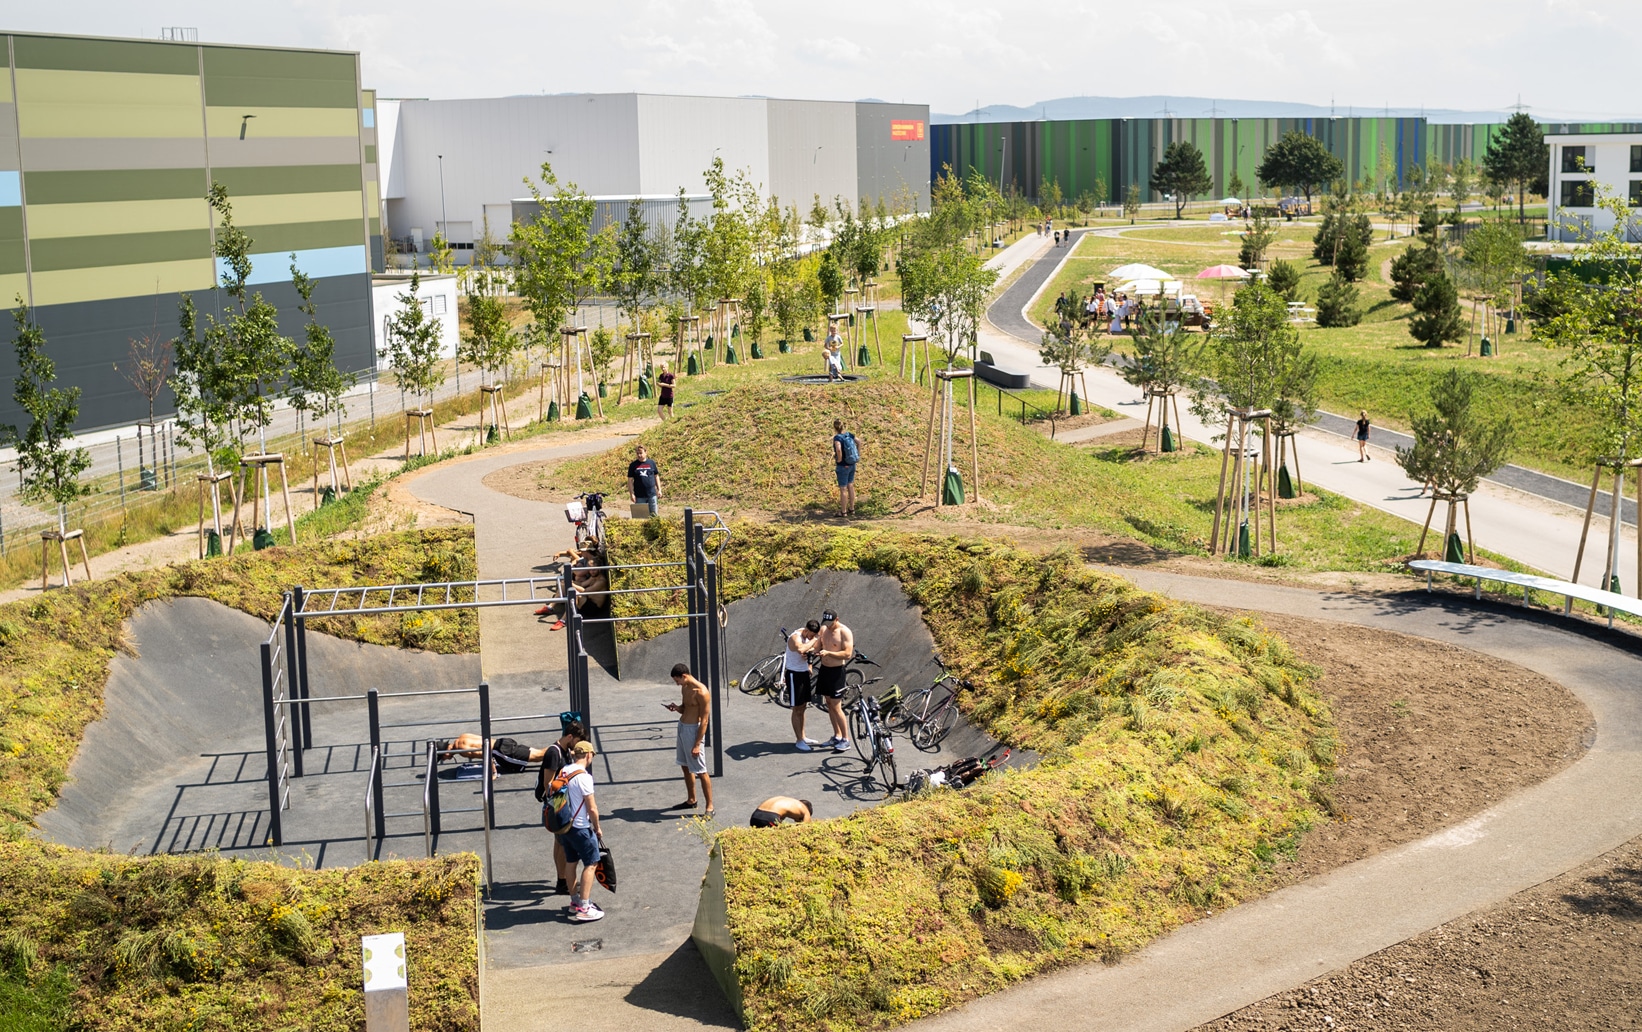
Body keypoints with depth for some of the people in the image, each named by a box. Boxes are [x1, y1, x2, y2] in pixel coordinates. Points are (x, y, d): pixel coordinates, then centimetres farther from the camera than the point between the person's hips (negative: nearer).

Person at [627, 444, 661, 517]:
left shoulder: (651, 463, 4)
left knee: (653, 514, 6)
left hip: (652, 494, 1)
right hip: (639, 496, -1)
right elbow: (630, 480, 2)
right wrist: (631, 494, -4)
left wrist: (659, 490, 9)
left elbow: (656, 476, 11)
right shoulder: (633, 465, 1)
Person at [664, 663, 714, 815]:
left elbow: (704, 720, -20)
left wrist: (697, 744, -22)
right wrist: (676, 707, -3)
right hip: (682, 727, 9)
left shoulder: (700, 692, -21)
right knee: (685, 766, 19)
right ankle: (691, 800, 34)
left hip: (693, 730, -9)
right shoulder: (685, 688, 6)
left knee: (700, 771, -5)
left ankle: (710, 807, 1)